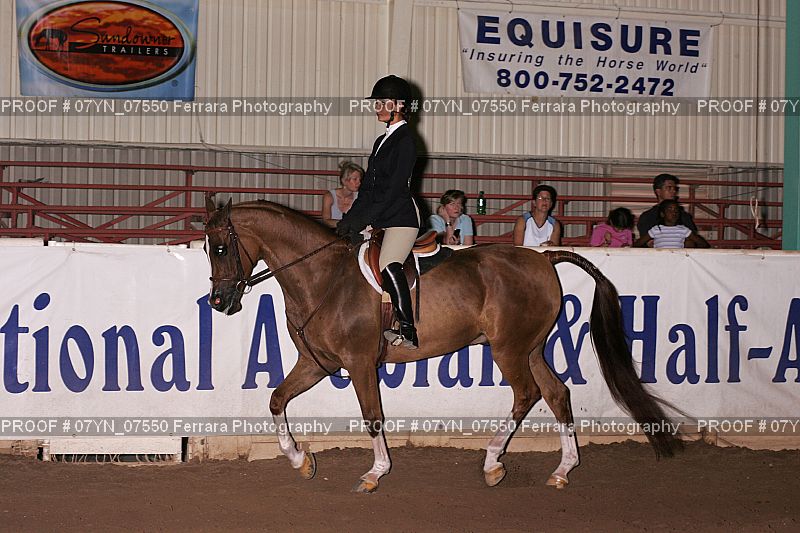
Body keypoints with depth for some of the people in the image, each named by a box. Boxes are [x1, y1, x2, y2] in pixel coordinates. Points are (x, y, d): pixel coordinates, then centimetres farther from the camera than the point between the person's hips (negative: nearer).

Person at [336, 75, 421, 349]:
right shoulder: (382, 141, 20)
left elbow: (394, 188, -15)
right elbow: (368, 187, 19)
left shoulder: (405, 141, -8)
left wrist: (361, 220, -17)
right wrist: (350, 219, 7)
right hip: (380, 219, 10)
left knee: (388, 264, -28)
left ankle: (408, 331, -31)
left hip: (401, 217, -10)